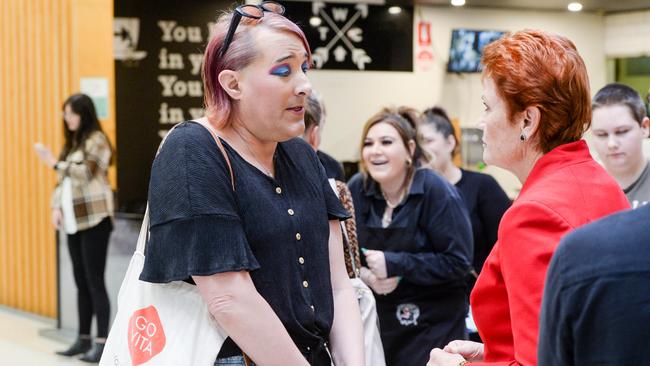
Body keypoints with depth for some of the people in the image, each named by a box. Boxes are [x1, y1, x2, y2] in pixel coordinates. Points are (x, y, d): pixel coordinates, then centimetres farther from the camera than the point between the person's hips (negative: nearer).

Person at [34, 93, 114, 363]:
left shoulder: (96, 140, -7)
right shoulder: (72, 143, 18)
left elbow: (86, 172, -18)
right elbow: (63, 180, 18)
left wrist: (55, 163, -11)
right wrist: (56, 207, 6)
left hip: (94, 220, -8)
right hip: (74, 221, 8)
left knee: (95, 282, -8)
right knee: (81, 282, 11)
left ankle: (102, 342, -6)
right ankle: (84, 339, 17)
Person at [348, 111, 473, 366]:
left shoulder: (436, 191, -12)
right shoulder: (357, 189, 0)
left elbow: (458, 261, -16)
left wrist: (395, 264, -21)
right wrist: (365, 275, -14)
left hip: (432, 326, -4)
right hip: (375, 320, 4)